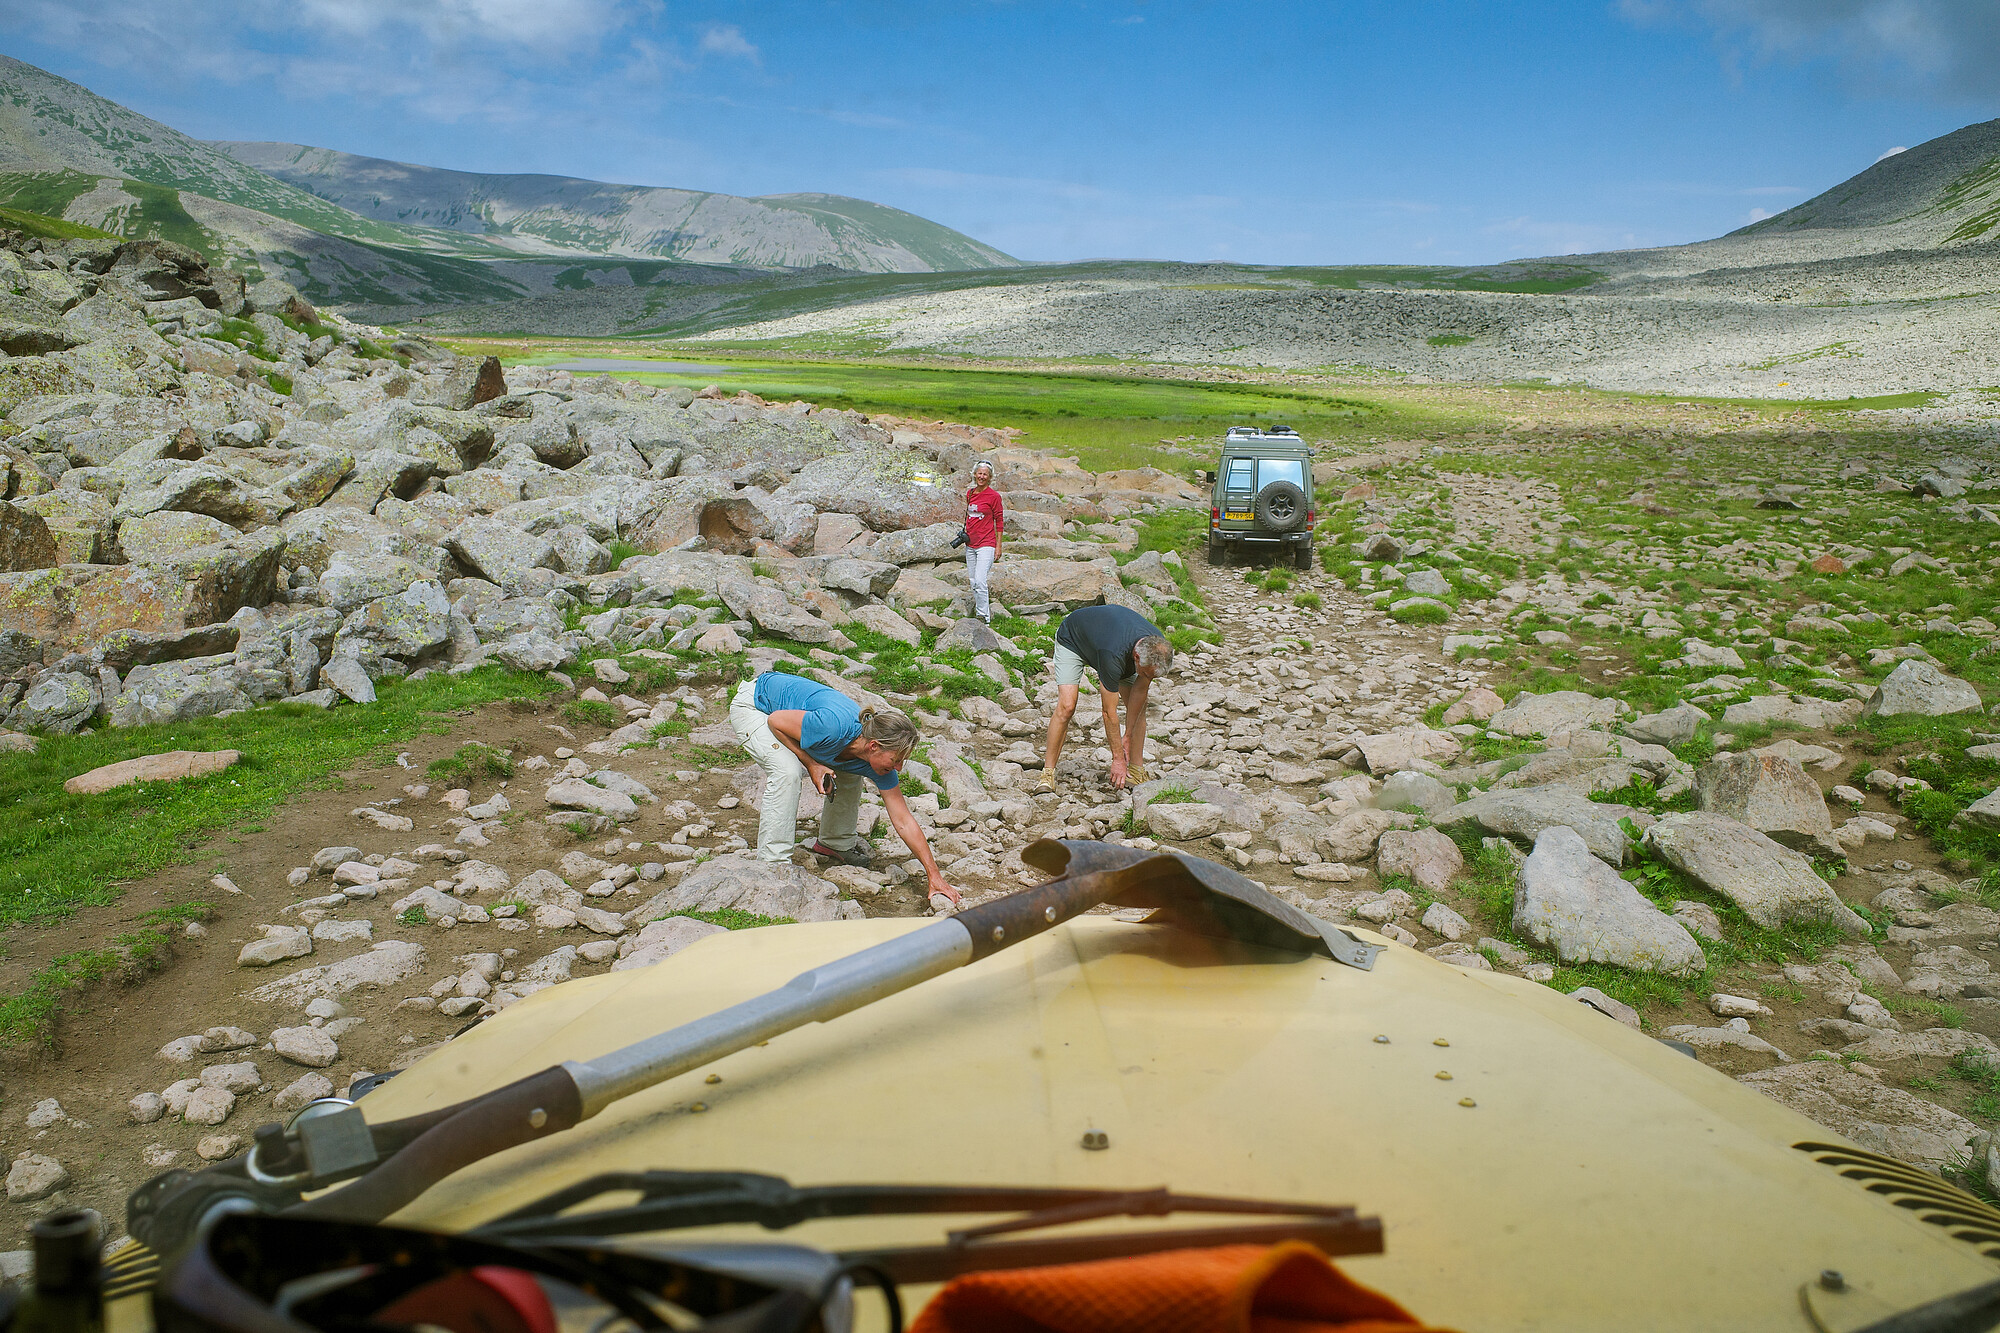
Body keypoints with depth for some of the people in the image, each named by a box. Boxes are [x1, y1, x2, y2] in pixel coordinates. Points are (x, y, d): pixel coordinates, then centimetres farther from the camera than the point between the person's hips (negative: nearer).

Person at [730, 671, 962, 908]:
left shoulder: (874, 764, -16)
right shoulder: (834, 727, -40)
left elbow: (903, 821, -11)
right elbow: (775, 721, -24)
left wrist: (935, 875, -10)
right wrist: (811, 764, -25)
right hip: (753, 705, -7)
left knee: (849, 773, 0)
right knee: (788, 771, -29)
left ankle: (835, 842, 22)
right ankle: (772, 862, -19)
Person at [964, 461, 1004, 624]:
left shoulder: (994, 496, -6)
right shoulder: (970, 493, 11)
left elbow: (999, 521, -4)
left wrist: (998, 546, -6)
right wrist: (965, 534, 15)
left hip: (986, 544, -7)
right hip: (970, 543, 7)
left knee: (979, 581, -16)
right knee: (973, 583, 9)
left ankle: (984, 618, -10)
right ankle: (978, 612, 20)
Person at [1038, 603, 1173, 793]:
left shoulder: (1159, 648, -28)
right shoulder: (1113, 655, -45)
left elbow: (1140, 689, -13)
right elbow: (1109, 711, -36)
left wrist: (1128, 736, -12)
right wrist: (1118, 758, -31)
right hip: (1072, 640, -6)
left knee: (1138, 705, -5)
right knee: (1066, 707, -23)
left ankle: (1137, 770, 4)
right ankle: (1048, 772, -12)